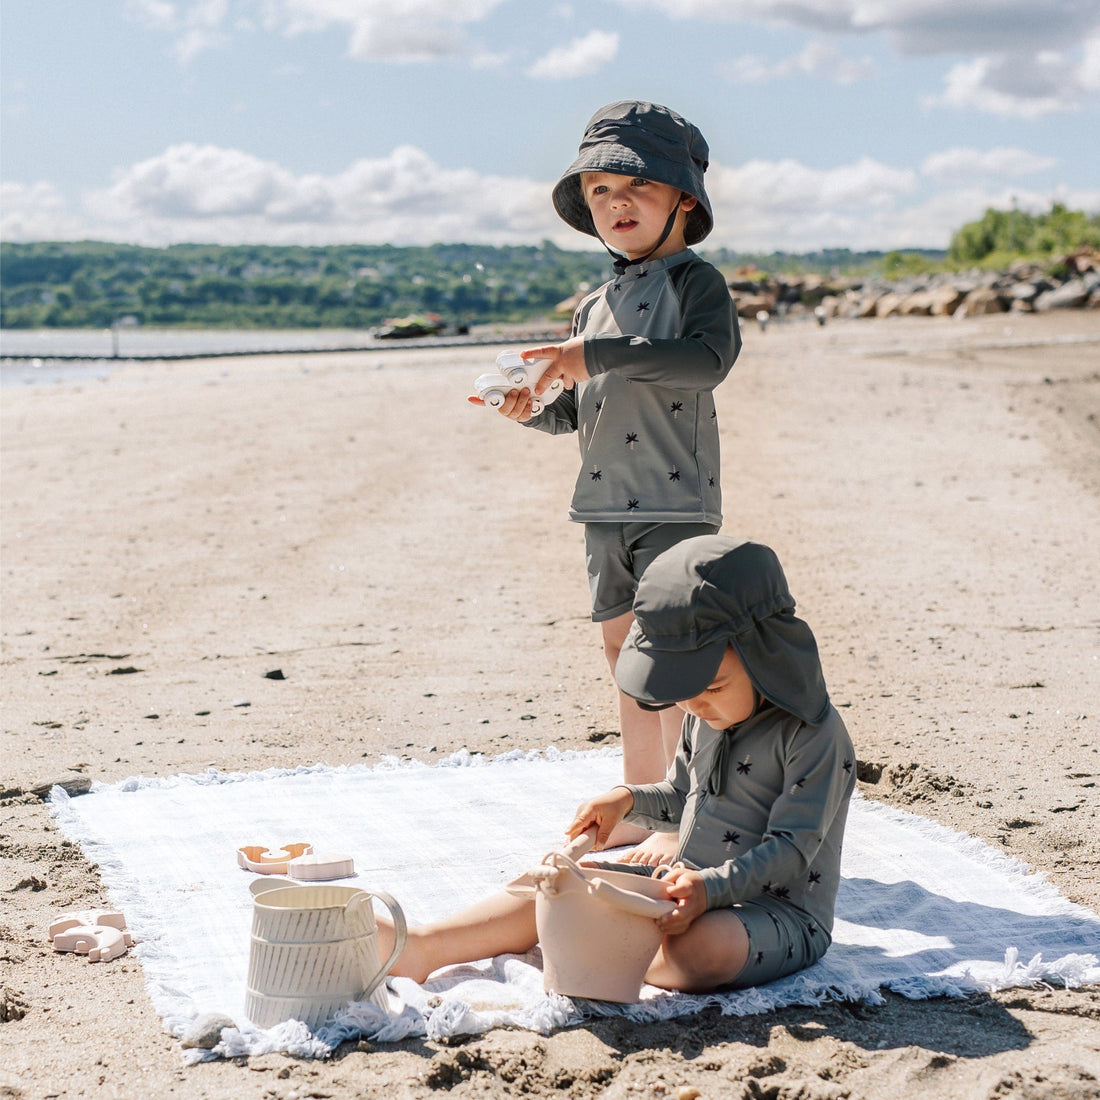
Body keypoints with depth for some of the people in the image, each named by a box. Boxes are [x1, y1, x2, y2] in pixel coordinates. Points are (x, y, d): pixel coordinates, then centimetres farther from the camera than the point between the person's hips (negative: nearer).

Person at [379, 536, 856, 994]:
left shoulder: (816, 736, -16)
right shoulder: (705, 714, 9)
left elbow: (792, 849, -21)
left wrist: (710, 889, -34)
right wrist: (628, 800, 3)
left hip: (778, 910, -7)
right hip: (691, 885, 8)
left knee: (697, 948, -42)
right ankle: (420, 947, -17)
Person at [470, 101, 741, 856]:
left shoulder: (696, 282, -6)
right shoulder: (597, 306, 16)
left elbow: (709, 358, -27)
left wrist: (597, 356, -29)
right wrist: (532, 407, -1)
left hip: (675, 503, -8)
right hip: (605, 507, 8)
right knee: (624, 651, 14)